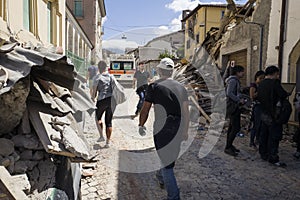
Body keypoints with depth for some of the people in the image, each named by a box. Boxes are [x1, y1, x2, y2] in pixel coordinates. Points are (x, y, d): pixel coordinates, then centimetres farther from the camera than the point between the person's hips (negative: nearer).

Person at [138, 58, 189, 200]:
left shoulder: (154, 86, -7)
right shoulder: (180, 87, 6)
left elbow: (145, 110, -5)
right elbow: (186, 112, 7)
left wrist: (141, 125, 10)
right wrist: (185, 131, 16)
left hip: (162, 127, -6)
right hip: (178, 128, 6)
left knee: (166, 162, 4)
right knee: (171, 155, 25)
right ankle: (161, 178, 51)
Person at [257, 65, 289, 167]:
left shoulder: (261, 84, 10)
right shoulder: (275, 82, -14)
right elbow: (283, 95, -19)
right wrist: (287, 94, 1)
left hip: (263, 113, 8)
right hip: (273, 115, -8)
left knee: (264, 135, 14)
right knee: (274, 136, -1)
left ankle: (263, 154, 24)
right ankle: (273, 158, 3)